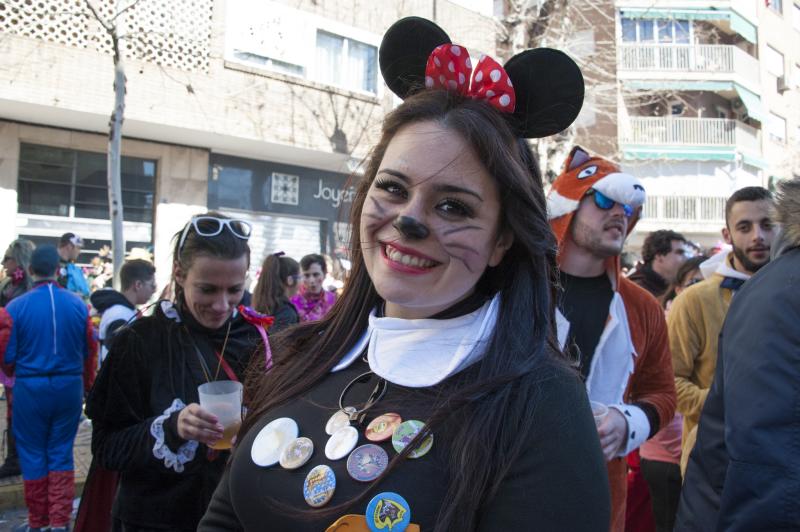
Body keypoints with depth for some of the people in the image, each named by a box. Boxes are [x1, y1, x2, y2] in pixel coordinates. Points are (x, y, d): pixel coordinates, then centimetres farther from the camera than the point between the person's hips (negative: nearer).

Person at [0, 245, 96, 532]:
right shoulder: (78, 304, -5)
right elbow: (90, 351, 2)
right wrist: (86, 385, 17)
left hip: (30, 387, -2)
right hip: (69, 386, 2)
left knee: (33, 454, 13)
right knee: (61, 453, 13)